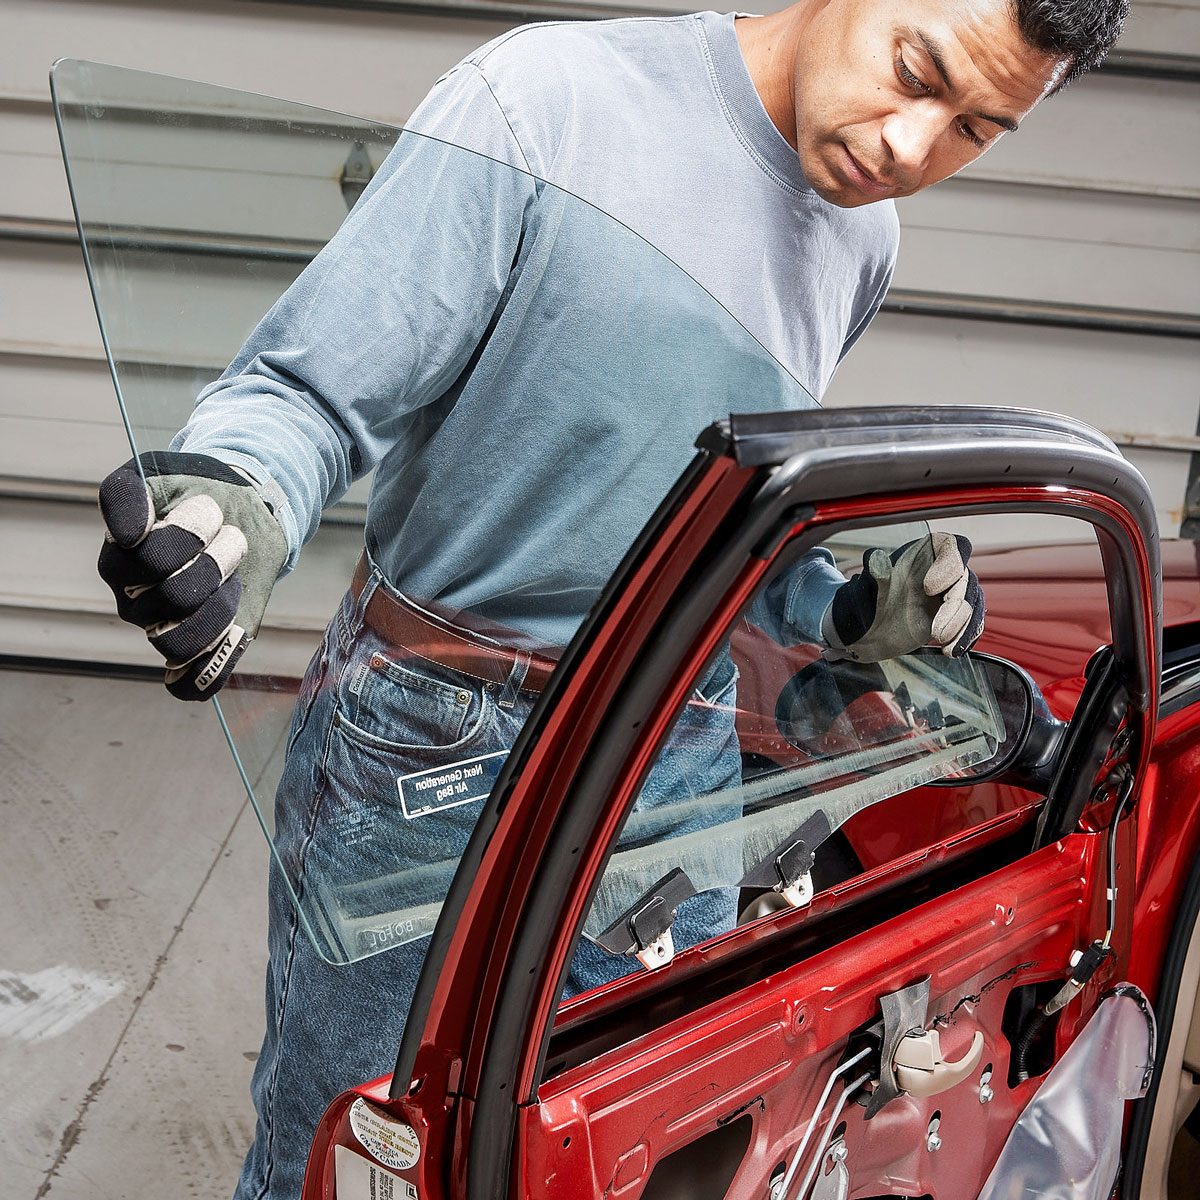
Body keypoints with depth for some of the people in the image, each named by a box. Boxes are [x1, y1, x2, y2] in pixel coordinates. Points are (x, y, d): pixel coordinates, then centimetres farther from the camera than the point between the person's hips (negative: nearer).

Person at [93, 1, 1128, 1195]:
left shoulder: (860, 246, 7)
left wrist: (847, 615, 1)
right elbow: (306, 391, -16)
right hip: (430, 743, -5)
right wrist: (237, 496, -37)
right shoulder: (547, 99, -15)